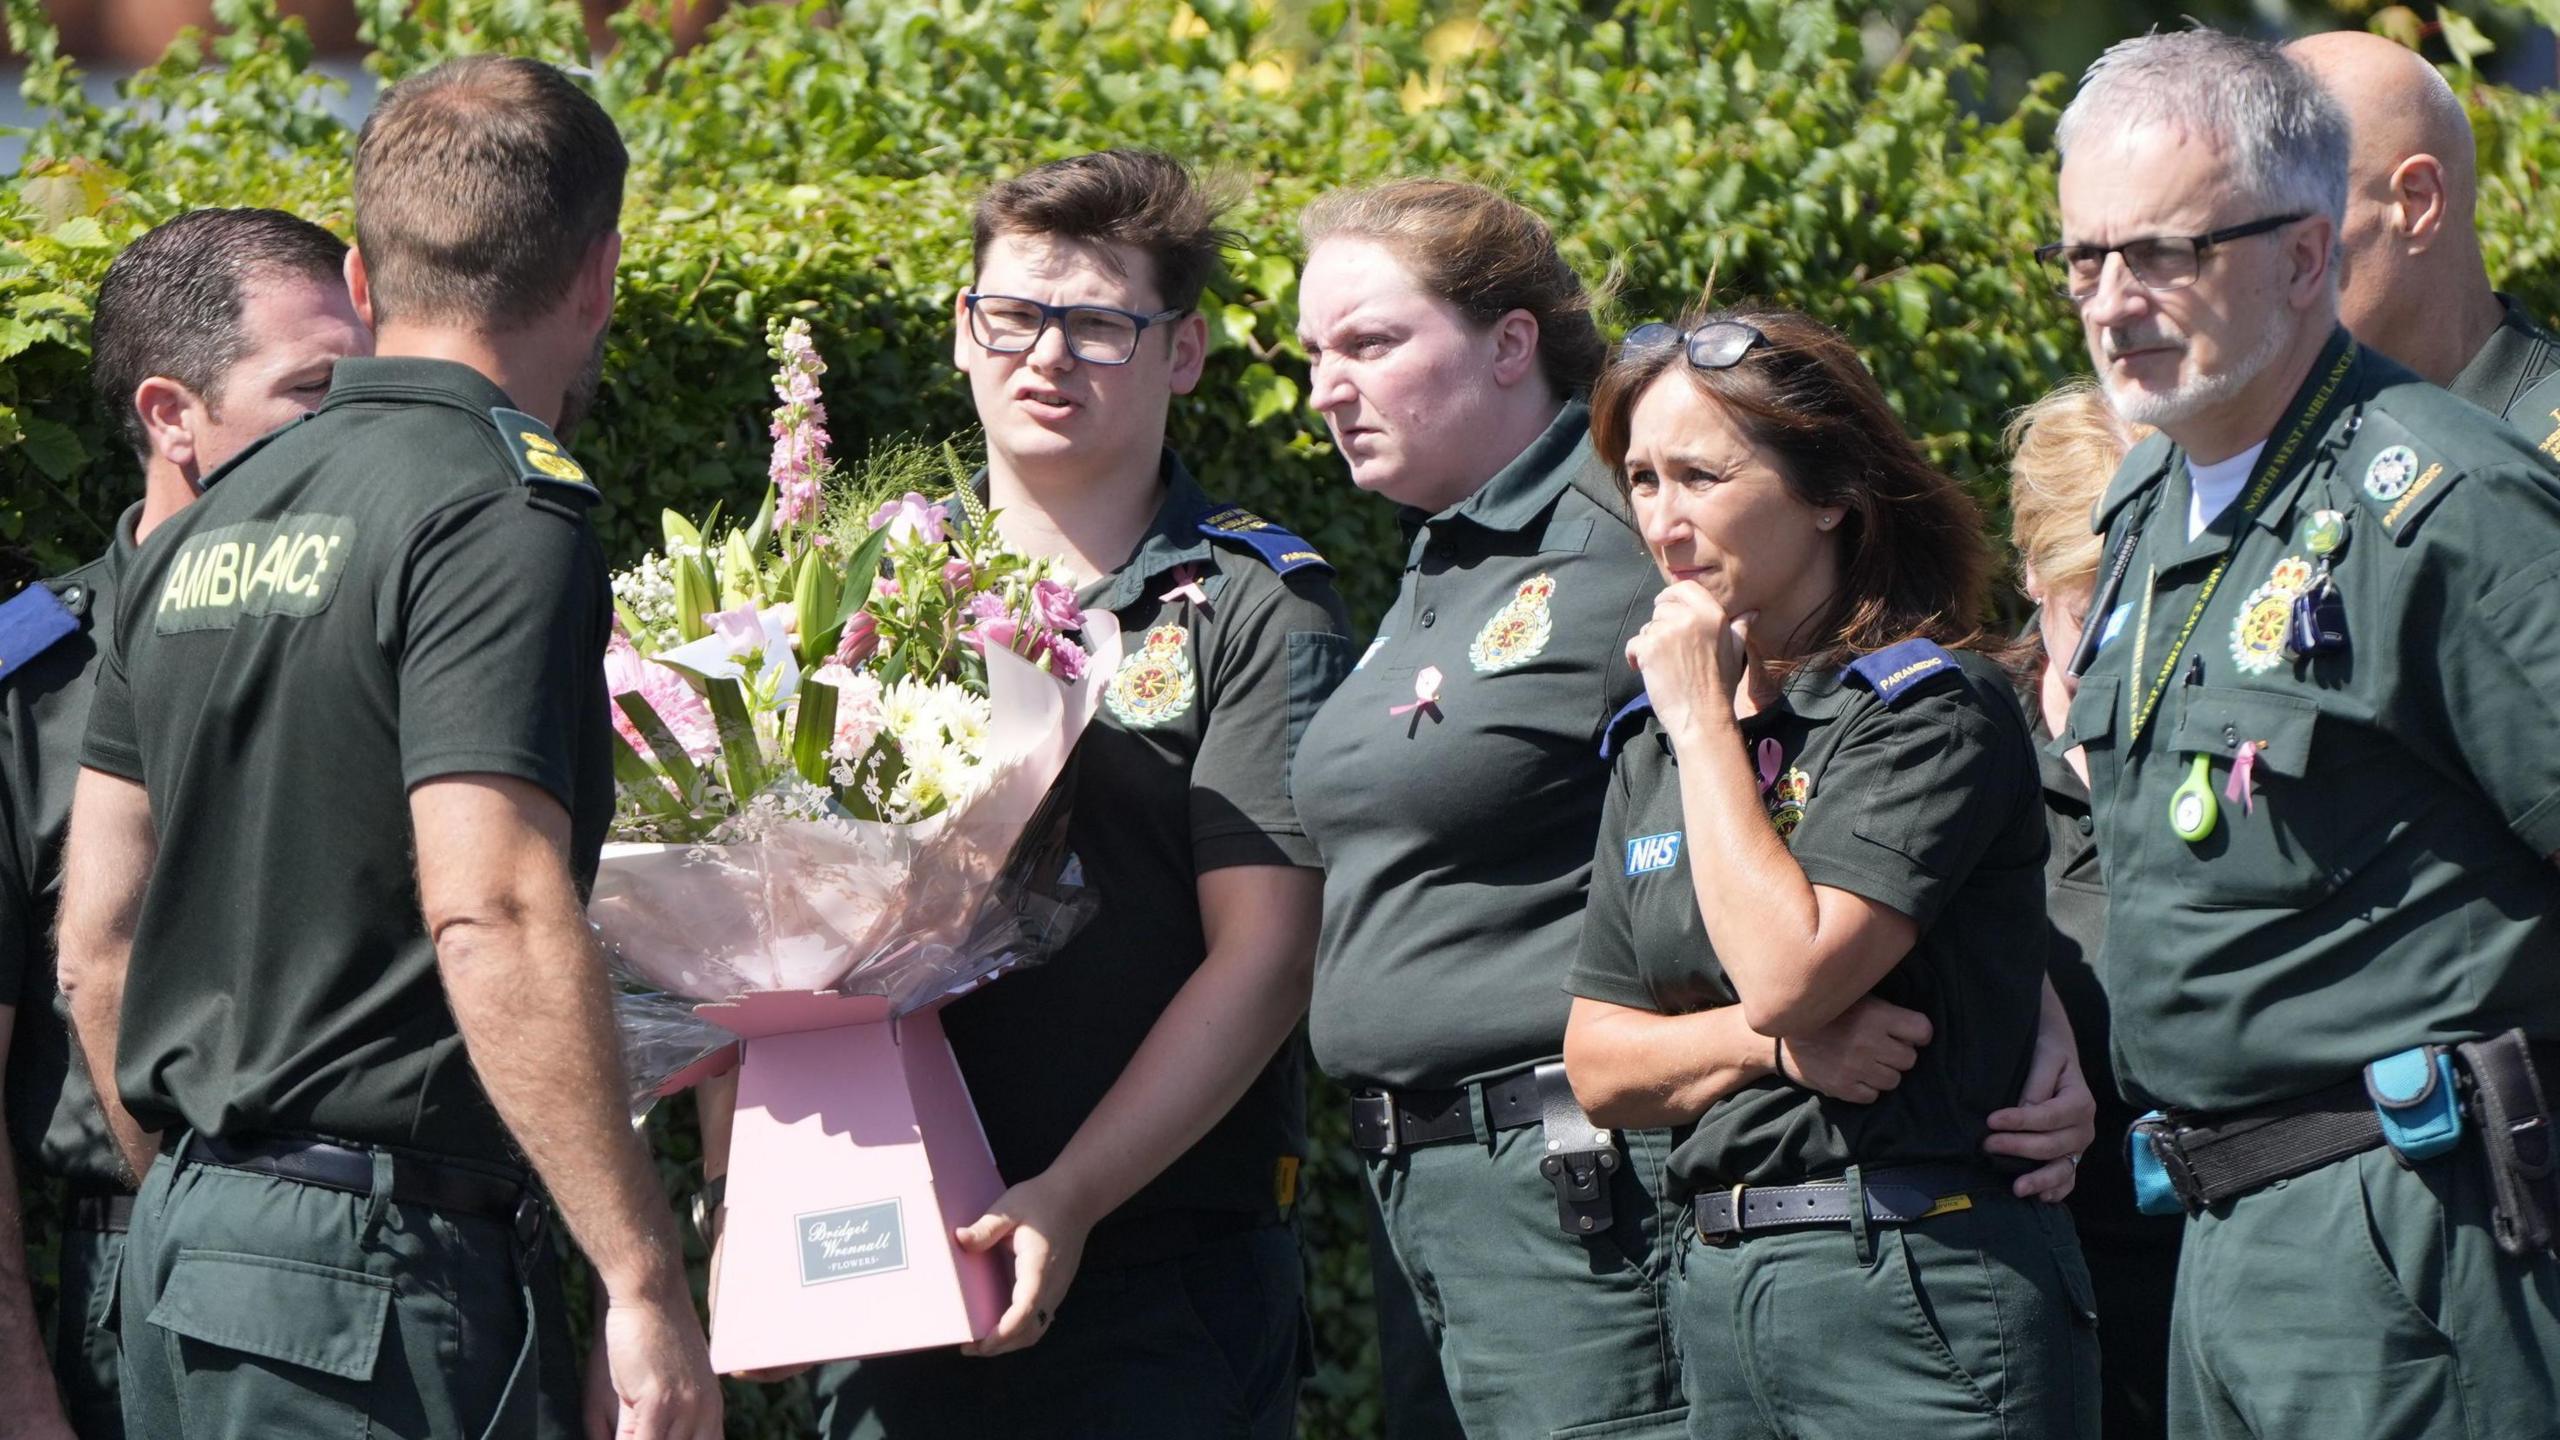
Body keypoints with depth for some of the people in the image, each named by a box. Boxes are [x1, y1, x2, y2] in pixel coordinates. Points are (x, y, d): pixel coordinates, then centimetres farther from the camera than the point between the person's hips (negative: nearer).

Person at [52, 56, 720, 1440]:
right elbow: (492, 919, -22)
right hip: (376, 1273, -8)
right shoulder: (505, 517, -12)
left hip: (184, 1236, 8)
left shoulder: (200, 532, 13)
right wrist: (647, 1281, -21)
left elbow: (95, 936, 17)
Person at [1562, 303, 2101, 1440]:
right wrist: (1773, 1043, -8)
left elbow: (1787, 972, -20)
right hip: (1717, 1290, 7)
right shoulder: (1652, 746, 14)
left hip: (1918, 1294, -7)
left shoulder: (1934, 707, -7)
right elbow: (1599, 1068, 12)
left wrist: (1706, 719, -10)